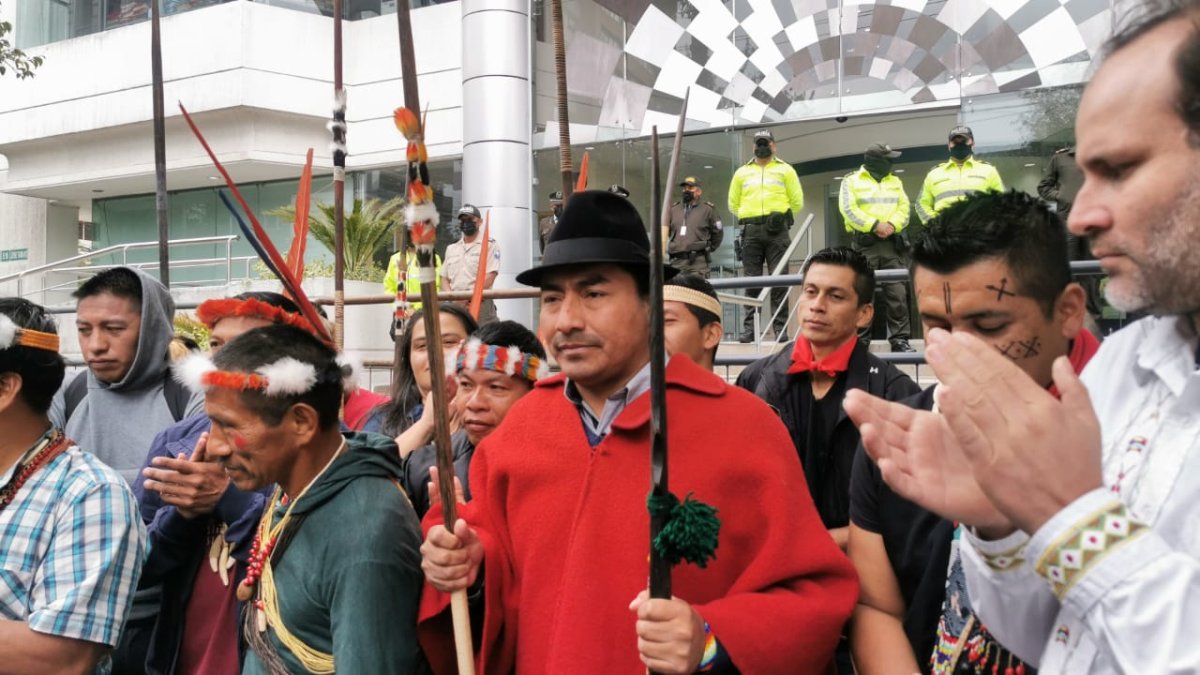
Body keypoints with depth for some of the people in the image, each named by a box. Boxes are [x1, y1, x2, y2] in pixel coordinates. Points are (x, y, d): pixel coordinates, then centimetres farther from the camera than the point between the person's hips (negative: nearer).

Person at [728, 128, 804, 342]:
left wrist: (781, 216, 3)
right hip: (751, 231, 2)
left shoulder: (785, 170, 11)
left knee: (779, 280, -5)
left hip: (777, 231, -2)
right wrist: (749, 218, 10)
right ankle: (749, 328, 3)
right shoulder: (742, 172, 16)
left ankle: (780, 328, -4)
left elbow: (797, 202, 10)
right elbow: (733, 204, 18)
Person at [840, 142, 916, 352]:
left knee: (898, 292, -2)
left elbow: (904, 208, 9)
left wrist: (892, 225, -11)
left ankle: (900, 339, 2)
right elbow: (849, 210, -8)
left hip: (890, 243, 4)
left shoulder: (895, 181, 18)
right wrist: (874, 225, -16)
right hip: (864, 243, -4)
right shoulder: (851, 181, 4)